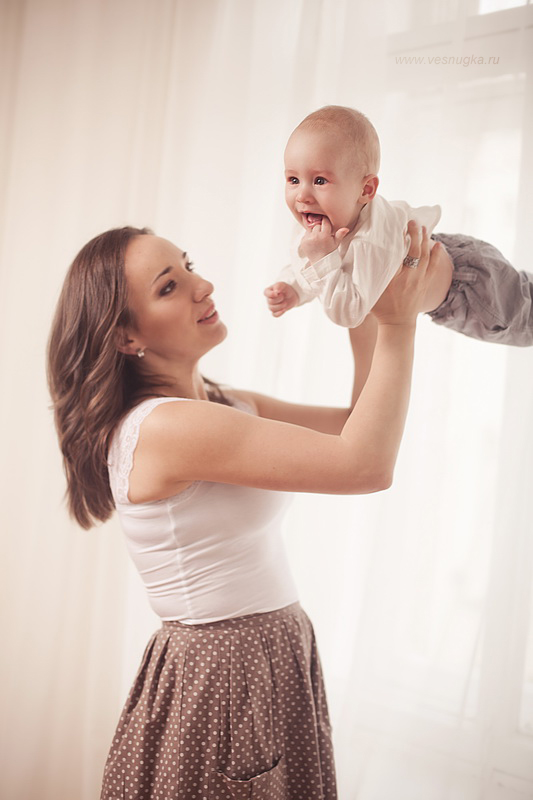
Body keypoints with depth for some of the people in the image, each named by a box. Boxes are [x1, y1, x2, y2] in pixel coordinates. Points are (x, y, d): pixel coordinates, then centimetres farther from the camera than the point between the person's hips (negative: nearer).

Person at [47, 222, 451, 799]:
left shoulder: (229, 407, 5)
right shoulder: (163, 427, -23)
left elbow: (356, 425, 9)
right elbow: (366, 465, -26)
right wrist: (398, 324, -17)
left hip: (278, 659, 9)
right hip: (222, 679, -9)